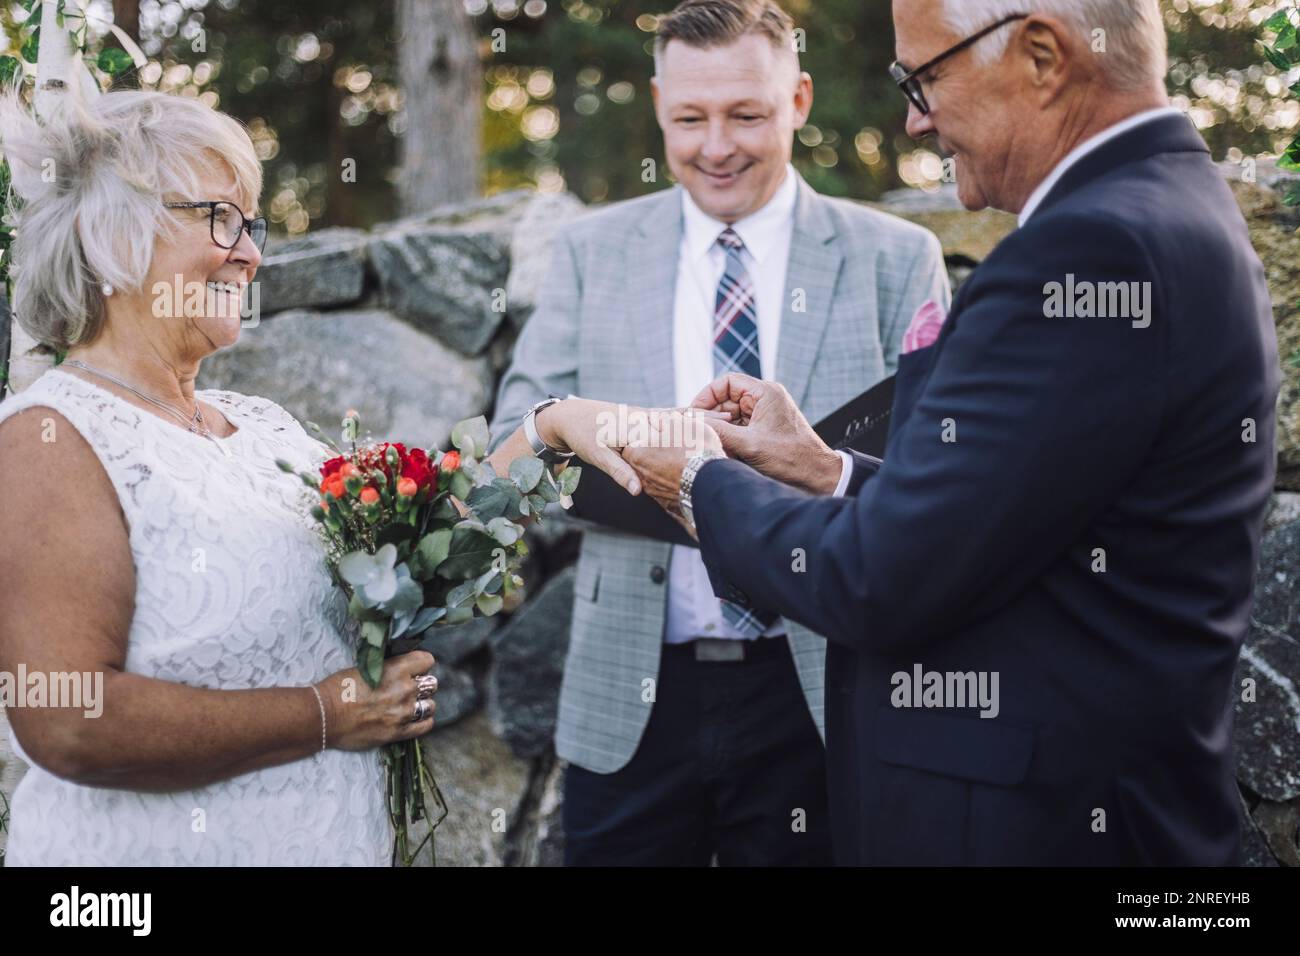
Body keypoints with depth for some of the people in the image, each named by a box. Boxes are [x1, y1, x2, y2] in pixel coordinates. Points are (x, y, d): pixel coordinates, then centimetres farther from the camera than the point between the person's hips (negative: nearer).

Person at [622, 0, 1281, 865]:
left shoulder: (1096, 249, -23)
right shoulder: (1181, 206, 8)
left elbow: (883, 581, -21)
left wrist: (705, 484, -5)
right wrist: (824, 469, 7)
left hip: (1021, 819, -9)